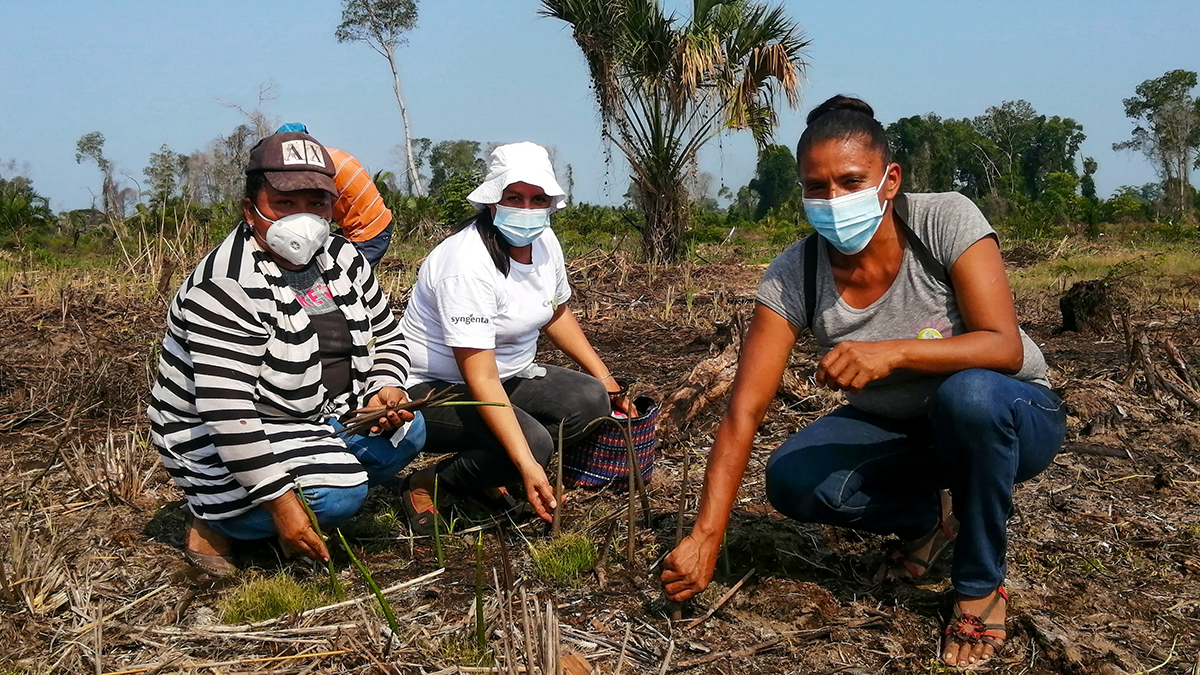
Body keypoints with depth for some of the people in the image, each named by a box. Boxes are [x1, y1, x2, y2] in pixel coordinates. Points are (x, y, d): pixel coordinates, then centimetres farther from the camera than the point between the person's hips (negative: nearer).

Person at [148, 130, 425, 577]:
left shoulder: (341, 259, 0)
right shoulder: (228, 289, -26)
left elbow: (388, 337, 11)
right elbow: (227, 411, -32)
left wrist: (386, 389, -11)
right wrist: (280, 501, -34)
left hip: (320, 417, 8)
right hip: (218, 440, -8)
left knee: (407, 431, -6)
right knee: (335, 495, -26)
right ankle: (214, 521, -2)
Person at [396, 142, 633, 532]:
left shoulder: (544, 243, -2)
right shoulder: (468, 265, -28)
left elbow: (557, 314, 18)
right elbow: (480, 379, -32)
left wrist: (605, 379, 12)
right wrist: (527, 465, -38)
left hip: (511, 375, 9)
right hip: (433, 389, -8)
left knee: (592, 401, -13)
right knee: (533, 440, -31)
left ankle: (481, 479, -1)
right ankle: (428, 485, -6)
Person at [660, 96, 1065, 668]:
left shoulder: (946, 221, -23)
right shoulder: (792, 277, -18)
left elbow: (1005, 348, -30)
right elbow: (743, 412, -23)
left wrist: (892, 352, -47)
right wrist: (705, 537, -33)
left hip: (1009, 420, -3)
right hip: (897, 429, 3)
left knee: (968, 393, -38)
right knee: (791, 481, -22)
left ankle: (981, 586, -13)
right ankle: (926, 519, 10)